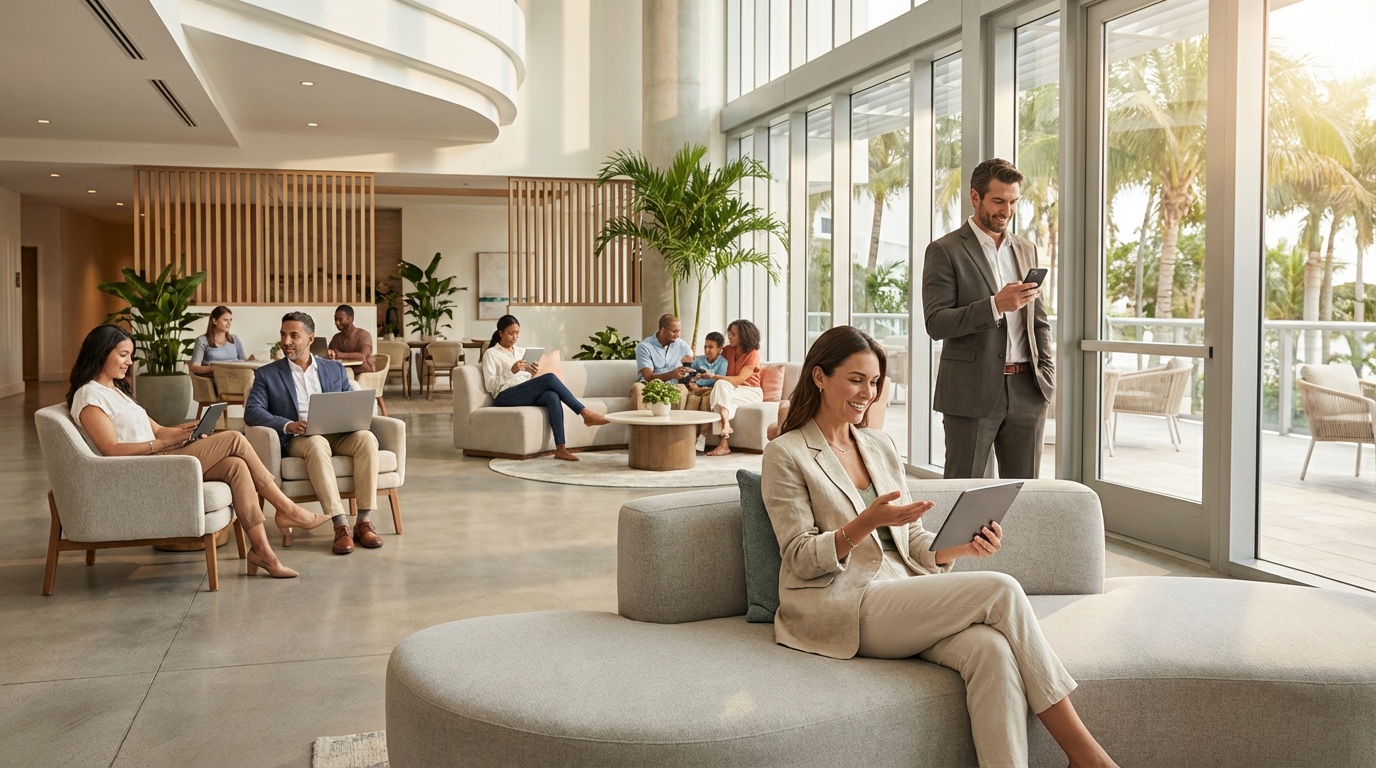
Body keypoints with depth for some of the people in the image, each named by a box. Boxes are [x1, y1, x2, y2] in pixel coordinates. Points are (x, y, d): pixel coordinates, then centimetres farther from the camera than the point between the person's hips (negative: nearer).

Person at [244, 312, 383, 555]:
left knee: (366, 438, -31)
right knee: (317, 444, -38)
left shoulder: (335, 370, 19)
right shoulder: (267, 374, 11)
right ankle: (341, 526, -41)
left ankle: (364, 522, -30)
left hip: (337, 436, 3)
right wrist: (287, 425, -21)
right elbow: (251, 412, -2)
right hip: (296, 441, -3)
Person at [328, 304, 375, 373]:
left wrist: (341, 355, -36)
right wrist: (331, 355, -18)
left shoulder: (363, 335, -6)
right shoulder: (336, 338, 17)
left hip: (364, 374, -5)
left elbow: (362, 357, -23)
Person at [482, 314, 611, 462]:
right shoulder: (491, 354, 6)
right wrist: (512, 371, -20)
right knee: (549, 378, -28)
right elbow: (490, 385, -7)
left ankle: (560, 447, -41)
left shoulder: (522, 351, 24)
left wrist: (534, 374, -4)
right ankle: (586, 413, -25)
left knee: (552, 396, -32)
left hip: (528, 393, 5)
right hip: (506, 396, -5)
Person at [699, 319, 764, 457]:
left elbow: (739, 379, -20)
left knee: (721, 385, -32)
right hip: (730, 391, 4)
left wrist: (714, 376, -30)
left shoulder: (753, 354, -10)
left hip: (750, 393, -4)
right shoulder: (727, 350, 7)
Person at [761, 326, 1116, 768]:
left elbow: (912, 541, 18)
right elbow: (801, 559, -7)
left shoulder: (882, 447, 19)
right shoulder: (786, 455, 0)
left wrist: (961, 547, -4)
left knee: (992, 648, -28)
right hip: (842, 607, -6)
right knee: (1000, 590, -22)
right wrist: (866, 523, -23)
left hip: (904, 593, 6)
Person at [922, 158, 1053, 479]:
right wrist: (996, 305, -22)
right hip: (972, 393, -5)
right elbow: (936, 323, -12)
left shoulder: (1026, 250, 16)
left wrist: (1046, 370, 8)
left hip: (1027, 391, 5)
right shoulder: (945, 251, -3)